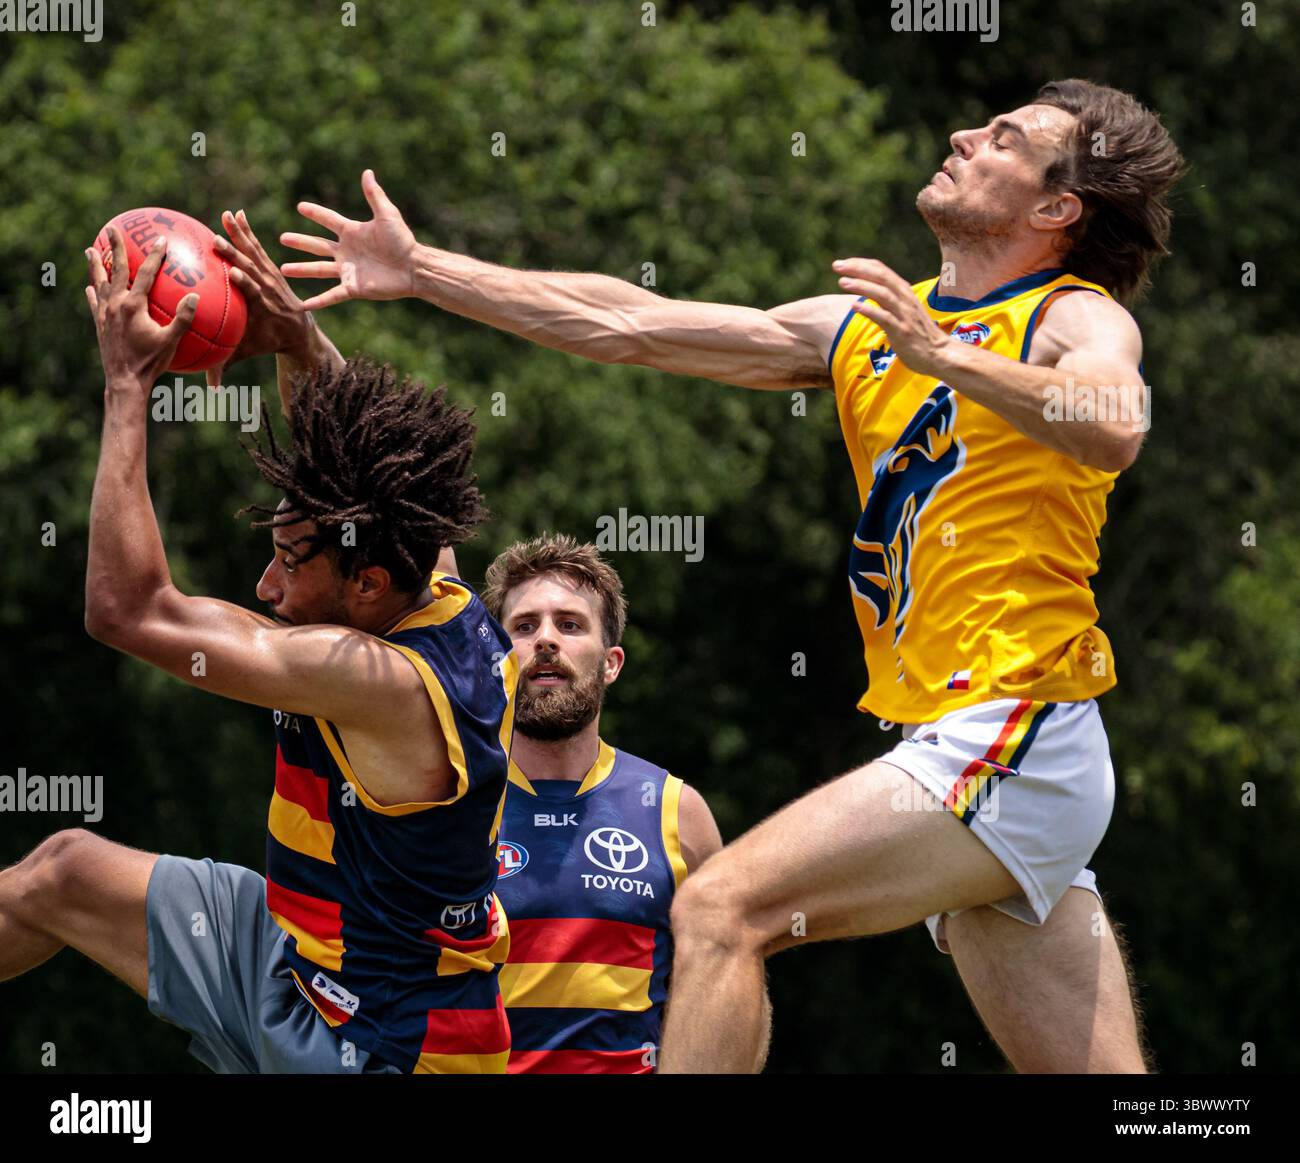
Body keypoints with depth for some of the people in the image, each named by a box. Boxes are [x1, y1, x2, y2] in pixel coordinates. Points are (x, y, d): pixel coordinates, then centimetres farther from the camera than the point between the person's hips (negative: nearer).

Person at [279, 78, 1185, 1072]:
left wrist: (945, 355, -30)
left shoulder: (1080, 319, -3)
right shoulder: (865, 325, 18)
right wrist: (422, 273, 14)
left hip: (1011, 740, -8)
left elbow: (1114, 429, -26)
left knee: (724, 910, -16)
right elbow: (634, 326, 17)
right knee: (1103, 1081, 4)